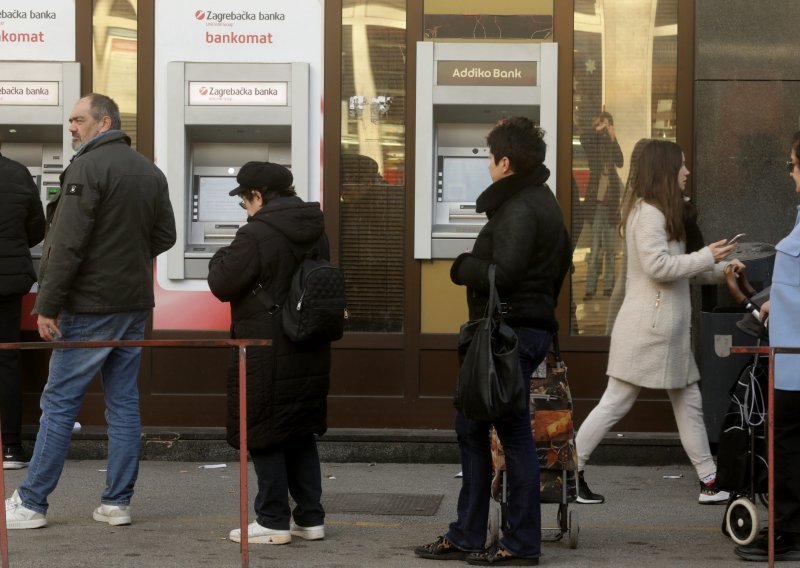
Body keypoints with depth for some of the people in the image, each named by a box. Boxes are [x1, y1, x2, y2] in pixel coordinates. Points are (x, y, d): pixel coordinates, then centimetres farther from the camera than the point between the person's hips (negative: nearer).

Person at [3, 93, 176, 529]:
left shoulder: (87, 168, -13)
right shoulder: (151, 172, 11)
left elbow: (67, 244, -18)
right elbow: (164, 235, 16)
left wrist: (47, 305, -15)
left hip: (90, 307, -7)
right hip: (135, 305, 7)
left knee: (59, 403, -1)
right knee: (124, 403, 9)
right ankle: (117, 502, 11)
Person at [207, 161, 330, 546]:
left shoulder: (256, 235, -17)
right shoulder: (315, 232, 9)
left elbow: (222, 285, -14)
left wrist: (220, 259, 6)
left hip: (267, 357, -8)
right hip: (310, 352, 8)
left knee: (263, 435, 2)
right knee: (302, 434, 15)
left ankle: (273, 521, 4)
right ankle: (310, 517, 18)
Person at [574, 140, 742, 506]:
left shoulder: (661, 213, 17)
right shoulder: (648, 213, -14)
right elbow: (658, 266, -23)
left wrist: (720, 271, 12)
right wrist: (707, 256, -16)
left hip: (668, 330, 11)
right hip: (647, 328, -11)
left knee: (689, 403, 10)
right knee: (616, 403, -5)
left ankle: (709, 480, 14)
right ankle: (570, 471, 2)